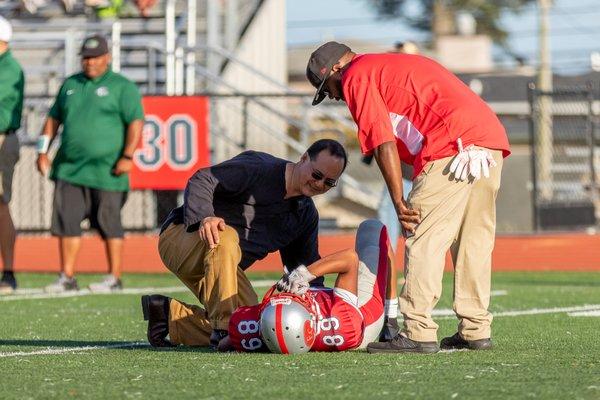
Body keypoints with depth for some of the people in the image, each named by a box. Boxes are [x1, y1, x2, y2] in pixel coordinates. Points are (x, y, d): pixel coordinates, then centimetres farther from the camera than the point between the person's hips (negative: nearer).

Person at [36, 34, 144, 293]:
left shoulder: (122, 87, 1)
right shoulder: (70, 85, 17)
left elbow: (136, 122, -6)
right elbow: (54, 118, 21)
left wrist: (127, 156, -16)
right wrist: (43, 151, 12)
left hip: (106, 171, -5)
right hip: (69, 170, 5)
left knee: (108, 223, 0)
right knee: (66, 221, 1)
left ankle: (114, 278, 7)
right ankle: (67, 278, 6)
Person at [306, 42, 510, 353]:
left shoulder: (357, 77, 6)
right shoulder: (396, 63, 33)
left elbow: (384, 144, -4)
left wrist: (399, 204, -6)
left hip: (454, 146, -9)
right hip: (493, 137, 9)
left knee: (424, 240, -6)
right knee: (474, 241, 14)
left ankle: (418, 333, -9)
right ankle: (475, 330, 17)